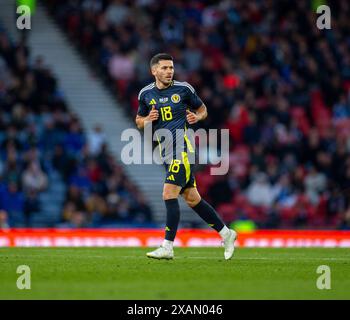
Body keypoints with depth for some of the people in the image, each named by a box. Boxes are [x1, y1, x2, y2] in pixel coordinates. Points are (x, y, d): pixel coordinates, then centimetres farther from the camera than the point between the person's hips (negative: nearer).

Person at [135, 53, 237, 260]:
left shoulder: (184, 89, -1)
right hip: (166, 153, 5)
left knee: (169, 194, -16)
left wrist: (197, 117, -10)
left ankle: (167, 247, -14)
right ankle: (226, 233, 23)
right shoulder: (146, 94, 8)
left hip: (181, 149, -5)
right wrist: (148, 120, -3)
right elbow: (139, 121, 19)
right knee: (192, 198, 10)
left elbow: (202, 109, 12)